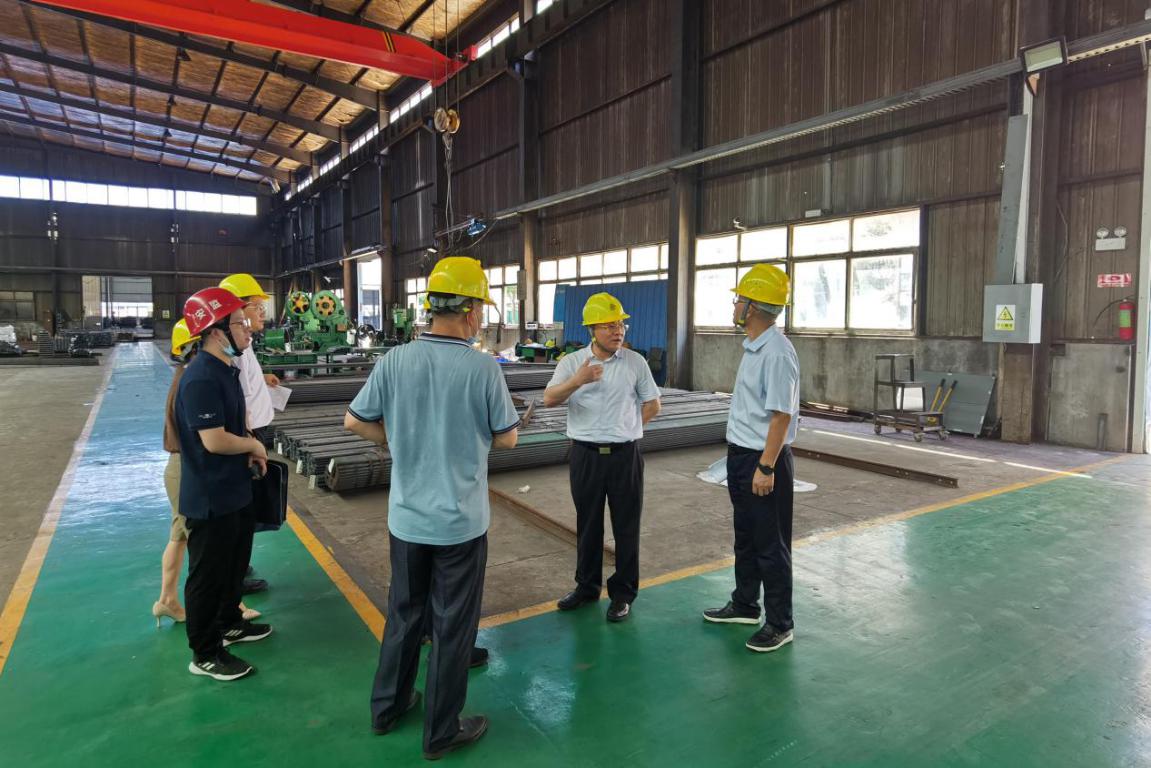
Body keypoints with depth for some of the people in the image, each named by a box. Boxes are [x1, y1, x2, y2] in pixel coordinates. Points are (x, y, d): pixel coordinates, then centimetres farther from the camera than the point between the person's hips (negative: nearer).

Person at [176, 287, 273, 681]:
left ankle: (229, 624, 45)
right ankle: (205, 655, 22)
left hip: (236, 490, 10)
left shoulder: (228, 369, 7)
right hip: (210, 498, -10)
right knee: (208, 575, 6)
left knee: (235, 562, 25)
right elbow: (215, 440, -30)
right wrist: (254, 445, -12)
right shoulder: (201, 378, -25)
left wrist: (251, 449, 3)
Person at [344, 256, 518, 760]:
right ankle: (441, 733, 27)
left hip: (406, 516, 4)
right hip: (460, 521, -4)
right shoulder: (483, 368, -18)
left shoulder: (395, 360, -8)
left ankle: (388, 707, 40)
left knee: (404, 612, 23)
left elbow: (355, 422, 2)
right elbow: (506, 438, -6)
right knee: (452, 625, 12)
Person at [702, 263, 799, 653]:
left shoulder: (777, 353, -20)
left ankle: (779, 623, 19)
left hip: (764, 460, -9)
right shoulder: (752, 347, 9)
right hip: (740, 455, 10)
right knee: (745, 537, 21)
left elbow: (781, 416, -23)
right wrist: (741, 458, 17)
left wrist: (765, 468, -23)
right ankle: (744, 605, 36)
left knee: (770, 546, 4)